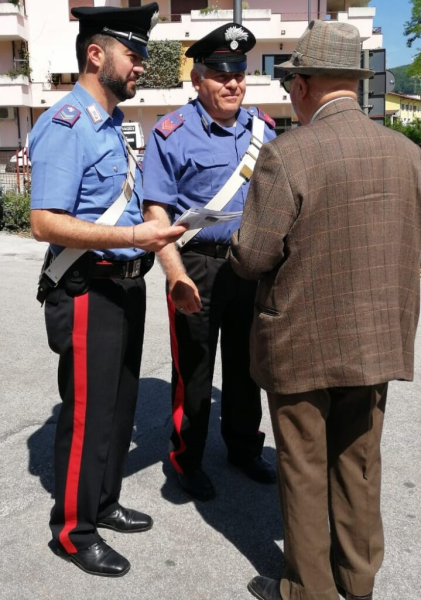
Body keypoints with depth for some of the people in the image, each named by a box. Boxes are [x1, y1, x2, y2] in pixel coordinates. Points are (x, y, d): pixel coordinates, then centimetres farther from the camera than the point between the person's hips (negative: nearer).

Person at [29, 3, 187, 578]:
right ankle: (73, 530, 22)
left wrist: (152, 233, 6)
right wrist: (133, 236, -27)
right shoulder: (65, 126, -16)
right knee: (88, 412, 2)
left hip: (126, 285, 9)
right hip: (88, 292, -9)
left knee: (121, 403, 19)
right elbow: (46, 223, -24)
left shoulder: (112, 125, 14)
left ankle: (103, 503, 38)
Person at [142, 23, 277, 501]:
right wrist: (177, 276, -23)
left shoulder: (263, 128, 7)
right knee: (193, 370, 8)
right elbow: (156, 211, -13)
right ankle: (187, 460, 27)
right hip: (198, 267, -5)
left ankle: (244, 448, 37)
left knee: (245, 364, 18)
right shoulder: (172, 133, -9)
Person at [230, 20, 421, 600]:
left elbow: (252, 258, -17)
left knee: (304, 468, 13)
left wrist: (241, 242, 4)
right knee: (359, 462, 20)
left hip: (304, 342, -5)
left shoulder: (286, 155, -19)